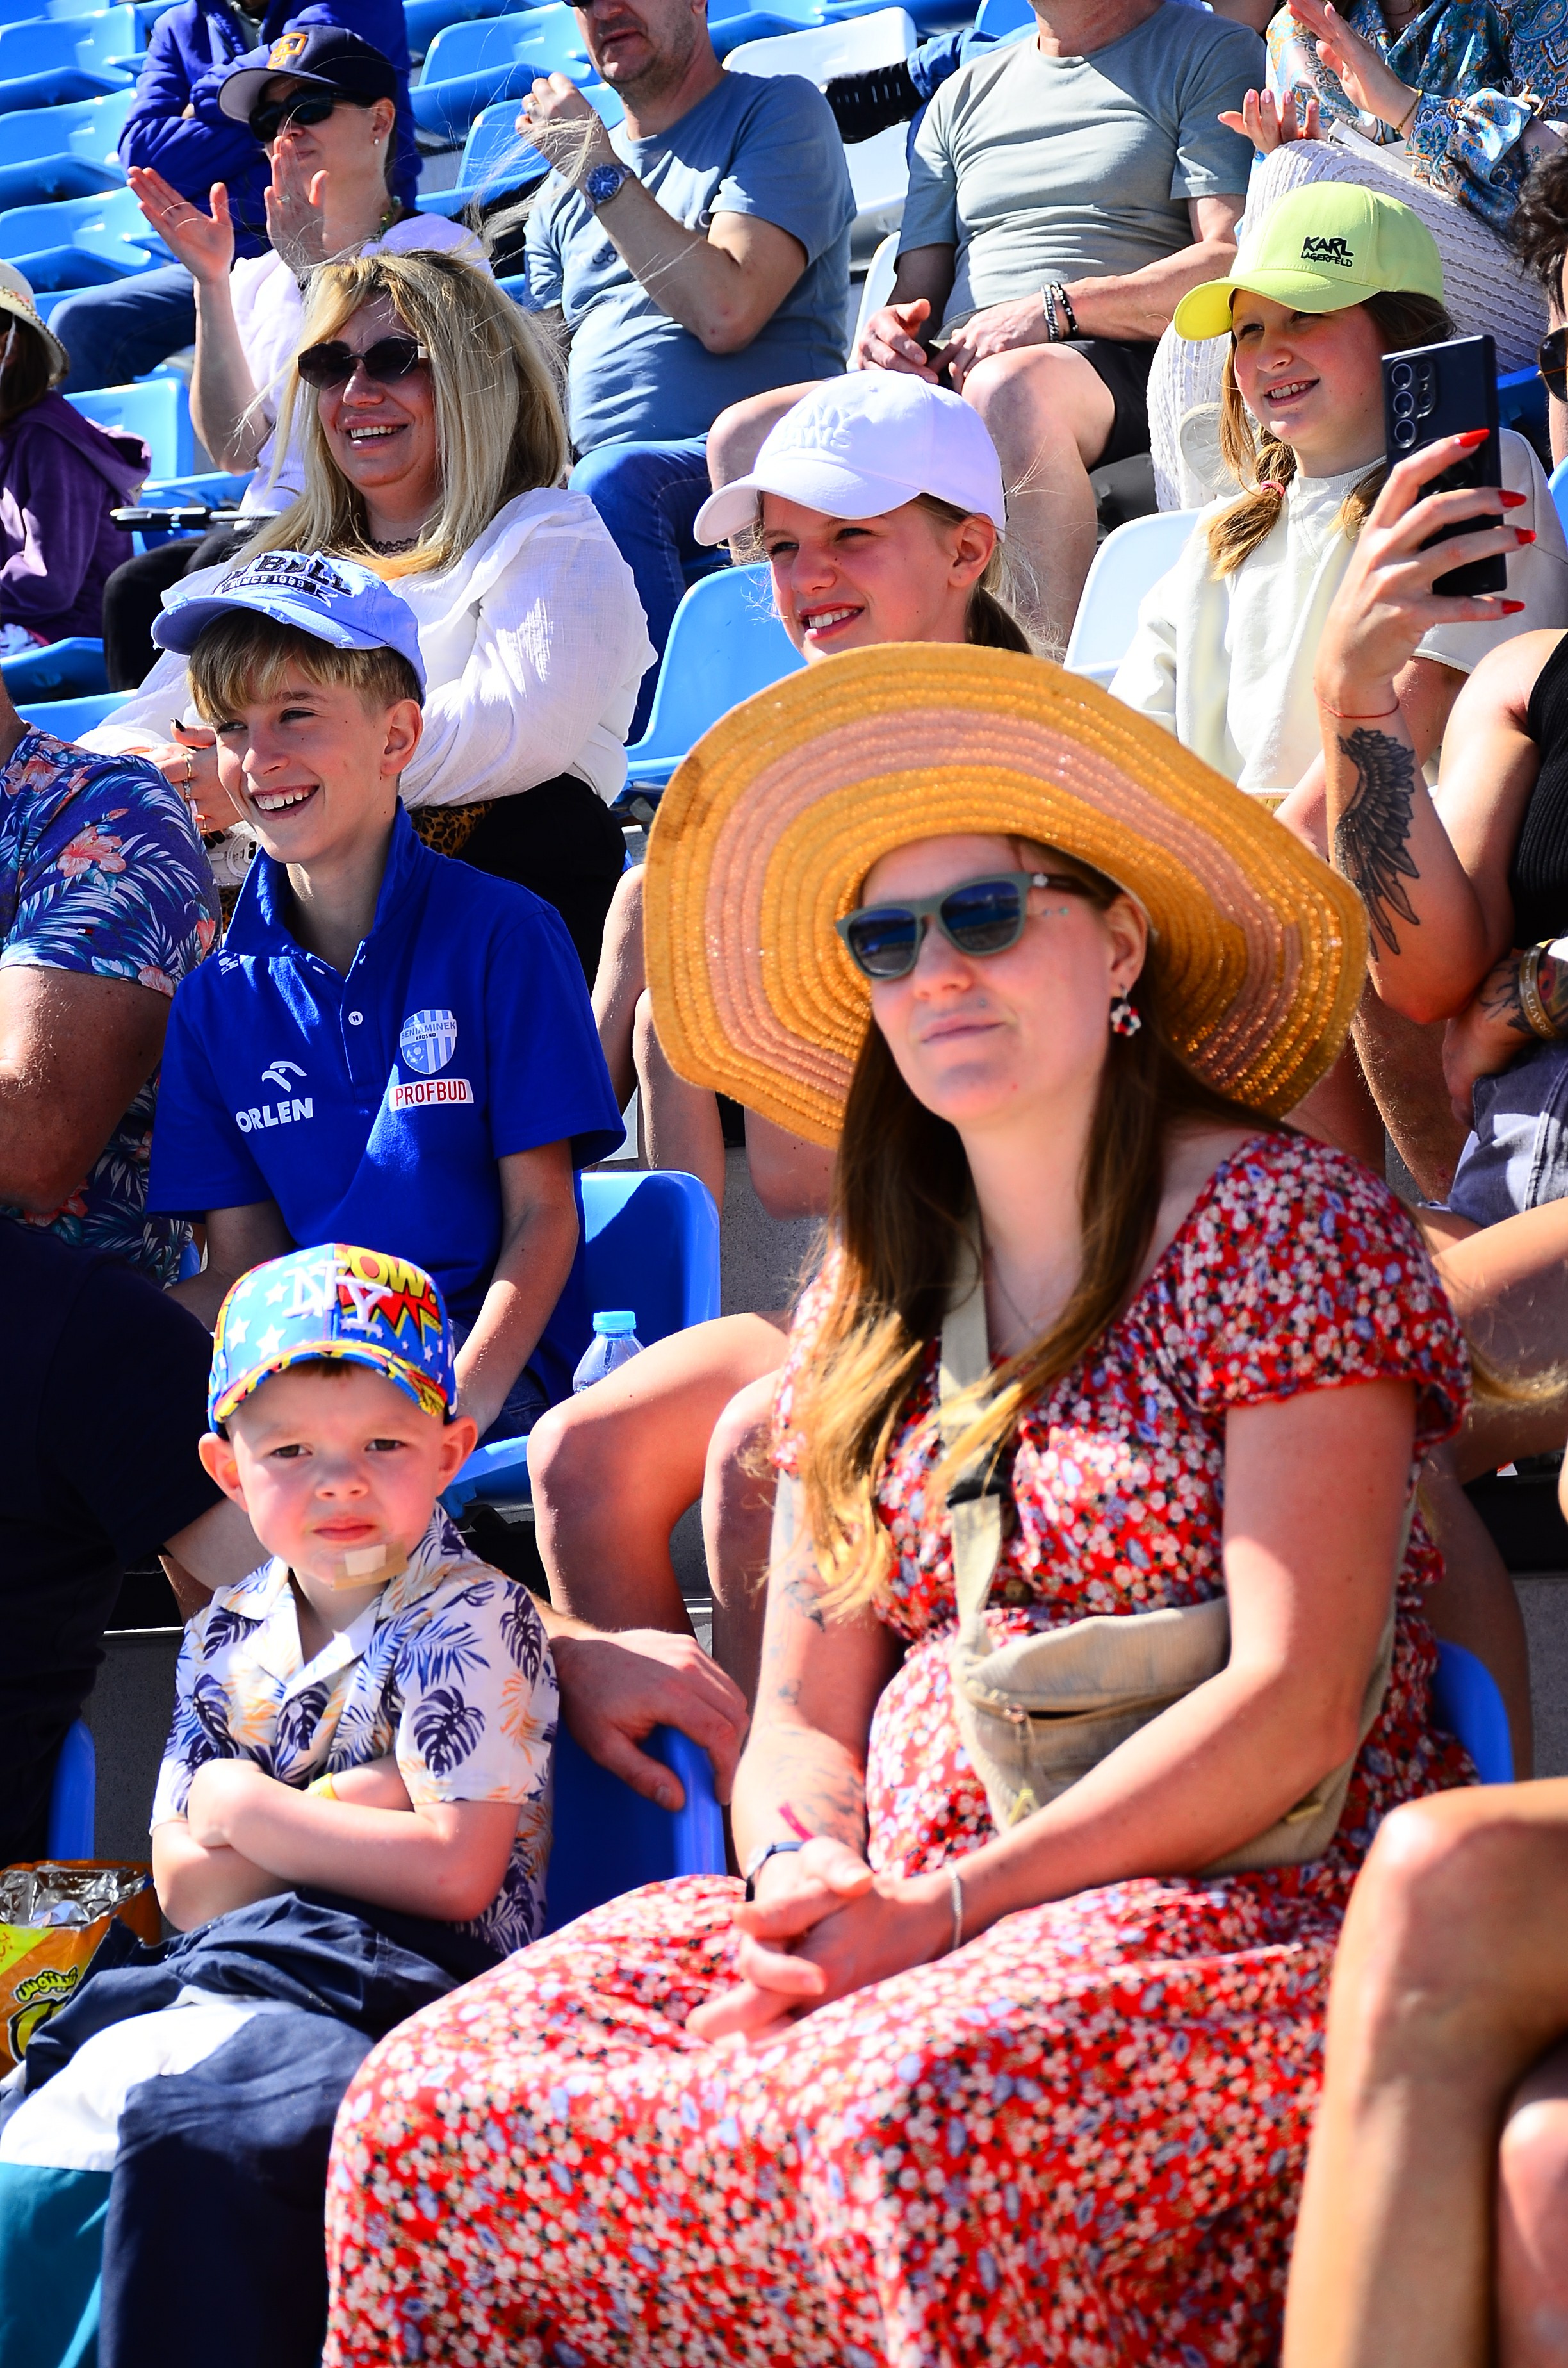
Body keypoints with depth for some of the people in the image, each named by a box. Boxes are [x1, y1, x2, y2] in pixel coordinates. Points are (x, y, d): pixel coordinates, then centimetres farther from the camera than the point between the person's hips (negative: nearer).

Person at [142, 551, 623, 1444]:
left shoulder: (502, 934, -1)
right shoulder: (221, 991, 11)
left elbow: (543, 1216, -2)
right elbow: (243, 1262, 10)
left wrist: (463, 1400, -20)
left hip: (488, 1364, -4)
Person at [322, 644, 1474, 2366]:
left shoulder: (1284, 1225, -1)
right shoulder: (872, 1299, 18)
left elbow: (1297, 1706, -10)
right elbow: (804, 1714, 16)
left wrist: (945, 1908, -16)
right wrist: (808, 1875, -9)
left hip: (1247, 1905, -6)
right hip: (898, 1918, 6)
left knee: (909, 2117, -39)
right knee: (434, 2098, -18)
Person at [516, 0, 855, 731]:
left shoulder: (777, 112, 4)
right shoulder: (563, 193, 25)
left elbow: (725, 311, -10)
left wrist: (600, 171, -5)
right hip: (585, 474, 6)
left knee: (613, 484, -37)